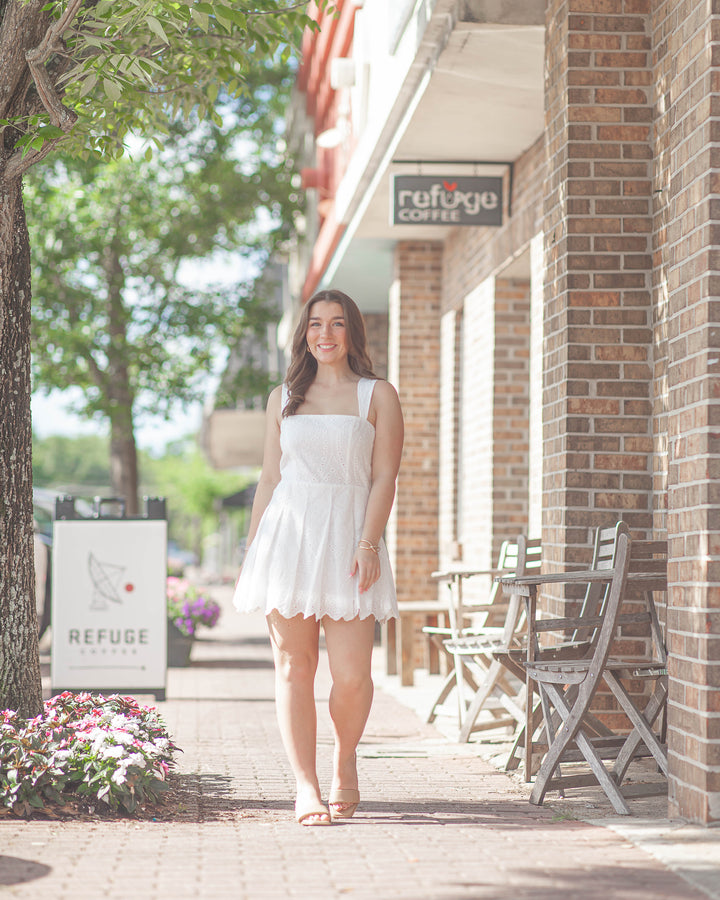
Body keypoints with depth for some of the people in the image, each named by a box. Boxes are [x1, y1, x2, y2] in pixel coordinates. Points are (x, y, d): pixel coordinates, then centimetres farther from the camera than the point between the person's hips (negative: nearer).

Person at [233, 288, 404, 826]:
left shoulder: (378, 395, 9)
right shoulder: (283, 398, 16)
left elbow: (384, 478, 1)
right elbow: (269, 479, 16)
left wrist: (368, 545, -10)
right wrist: (252, 551, 10)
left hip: (347, 536, -2)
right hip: (288, 536, 2)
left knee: (351, 674, -8)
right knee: (293, 666, -2)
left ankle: (345, 762, 19)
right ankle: (306, 788, 2)